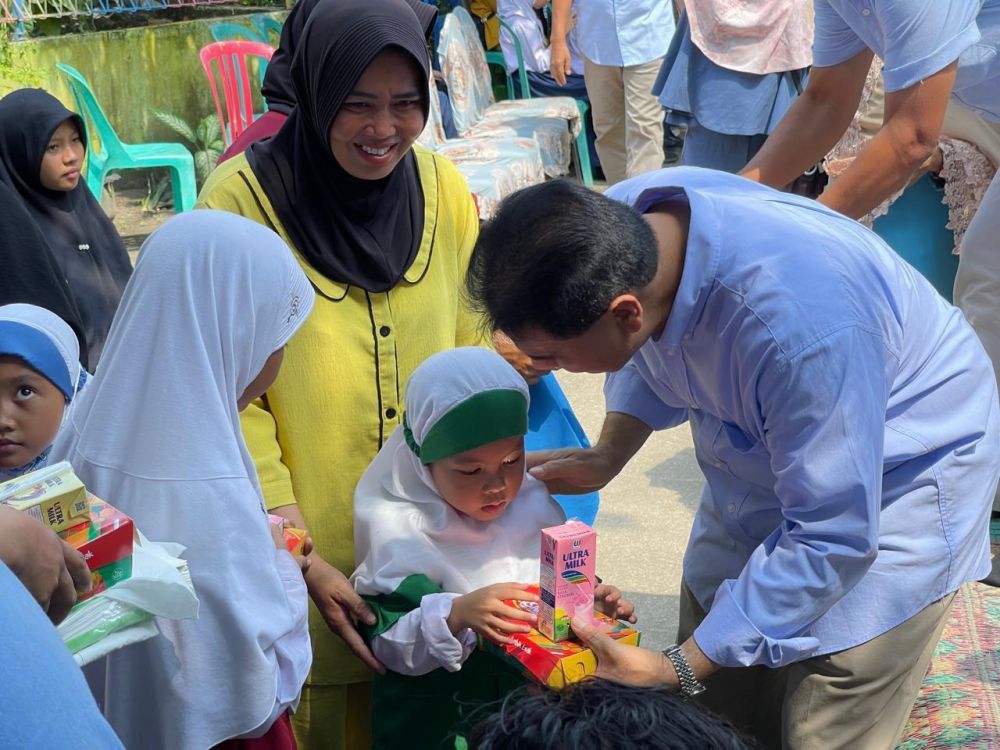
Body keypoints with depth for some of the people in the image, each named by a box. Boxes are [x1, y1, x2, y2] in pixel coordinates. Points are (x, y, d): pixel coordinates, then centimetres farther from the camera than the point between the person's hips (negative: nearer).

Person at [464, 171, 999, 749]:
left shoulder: (801, 323, -43)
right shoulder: (615, 223, -21)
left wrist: (677, 671, -28)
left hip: (893, 477, -6)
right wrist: (607, 456, -11)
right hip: (760, 455, 6)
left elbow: (831, 539, -31)